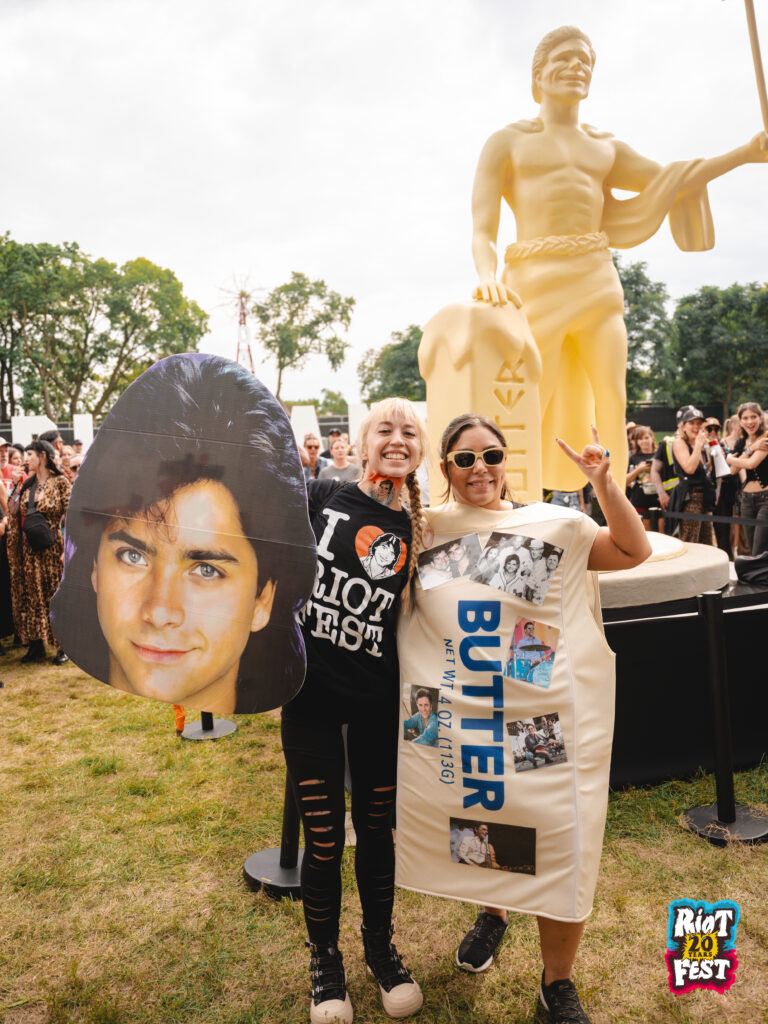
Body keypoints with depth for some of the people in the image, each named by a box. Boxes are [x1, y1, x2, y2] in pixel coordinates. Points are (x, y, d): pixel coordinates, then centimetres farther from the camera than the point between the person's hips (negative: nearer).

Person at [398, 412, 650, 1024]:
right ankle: (493, 912, 51)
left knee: (558, 837, 2)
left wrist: (604, 483, -11)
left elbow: (634, 551, 3)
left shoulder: (551, 525, 3)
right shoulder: (427, 529, 5)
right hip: (458, 714, 2)